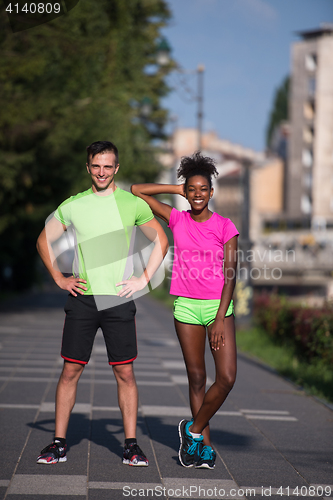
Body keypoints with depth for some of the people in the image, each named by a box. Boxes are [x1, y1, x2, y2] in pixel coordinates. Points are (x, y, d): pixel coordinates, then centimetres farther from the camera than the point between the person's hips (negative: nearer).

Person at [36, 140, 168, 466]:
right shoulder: (73, 205, 7)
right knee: (71, 370, 1)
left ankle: (131, 445, 8)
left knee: (125, 372, 0)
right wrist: (59, 279, 7)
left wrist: (143, 280, 2)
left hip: (119, 299, -1)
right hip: (82, 297, 1)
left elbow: (160, 241, 11)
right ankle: (58, 443, 7)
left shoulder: (133, 204, 3)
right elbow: (44, 241, 17)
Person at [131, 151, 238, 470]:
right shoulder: (177, 220, 5)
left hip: (219, 306, -1)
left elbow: (230, 275, -5)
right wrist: (177, 190, 5)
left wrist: (220, 318, -12)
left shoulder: (225, 227, -1)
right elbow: (137, 191, 7)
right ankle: (205, 446, 14)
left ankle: (194, 429, 8)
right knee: (196, 378, 5)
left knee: (227, 378, -12)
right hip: (186, 305, 1)